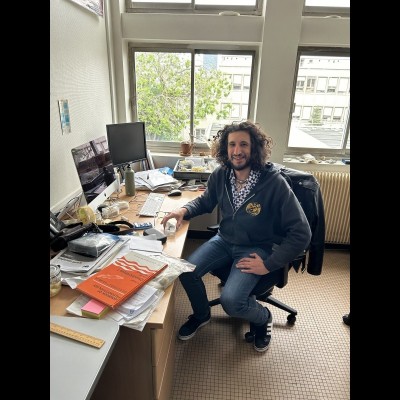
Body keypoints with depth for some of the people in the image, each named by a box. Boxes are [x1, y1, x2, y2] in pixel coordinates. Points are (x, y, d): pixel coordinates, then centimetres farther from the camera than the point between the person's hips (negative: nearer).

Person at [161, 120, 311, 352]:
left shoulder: (275, 183, -23)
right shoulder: (220, 175, -8)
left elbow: (301, 233, -18)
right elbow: (205, 202, 13)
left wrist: (269, 265, -19)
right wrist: (184, 210, -8)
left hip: (255, 249, -4)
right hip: (225, 240, 5)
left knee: (231, 300, -23)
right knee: (186, 271, -15)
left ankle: (263, 318, 15)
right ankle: (201, 315, 18)